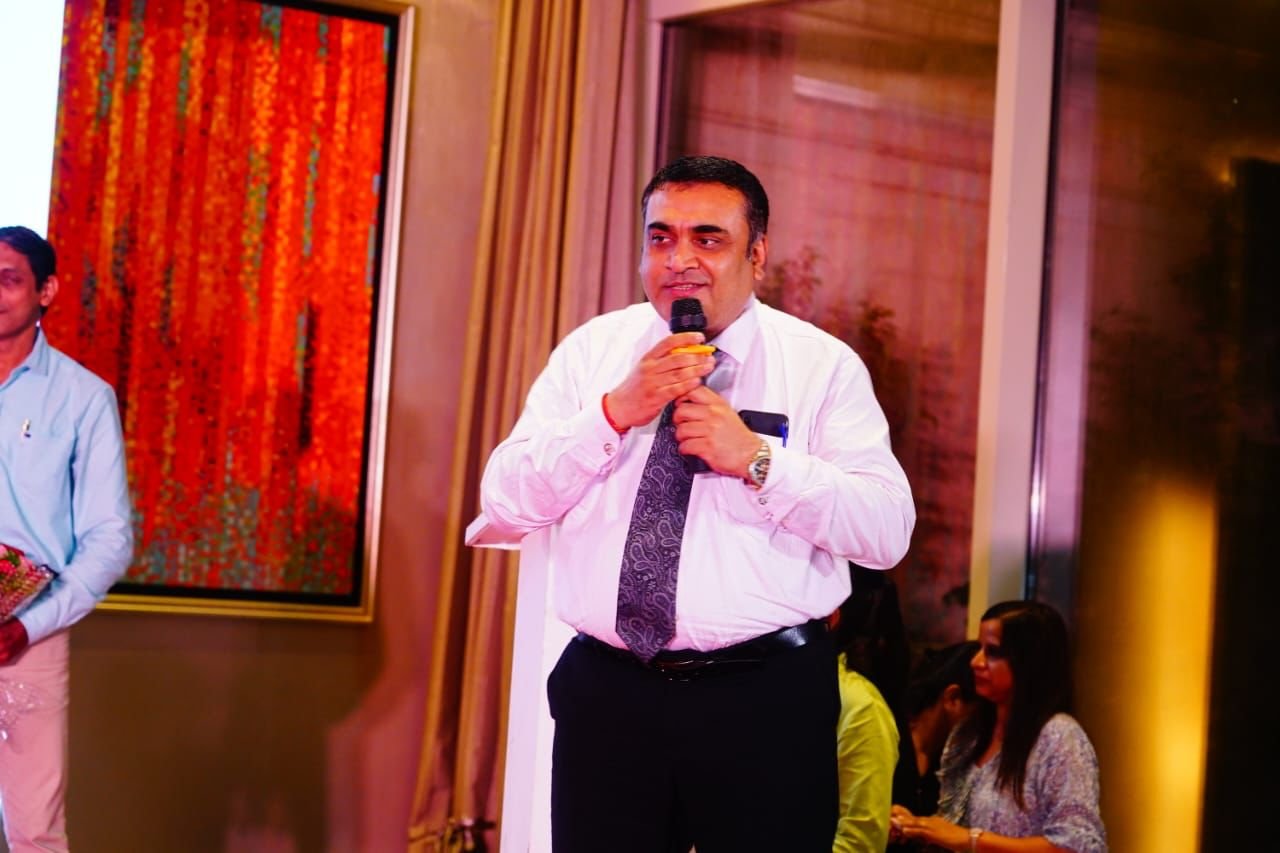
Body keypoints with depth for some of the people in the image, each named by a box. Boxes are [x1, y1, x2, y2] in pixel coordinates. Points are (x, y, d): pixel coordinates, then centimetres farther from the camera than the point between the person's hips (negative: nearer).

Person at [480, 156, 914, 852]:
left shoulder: (823, 365, 1)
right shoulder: (589, 351, 8)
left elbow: (888, 531, -8)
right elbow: (504, 505, 0)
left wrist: (756, 458, -17)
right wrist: (615, 412, -12)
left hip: (766, 702, -2)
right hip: (606, 691, 2)